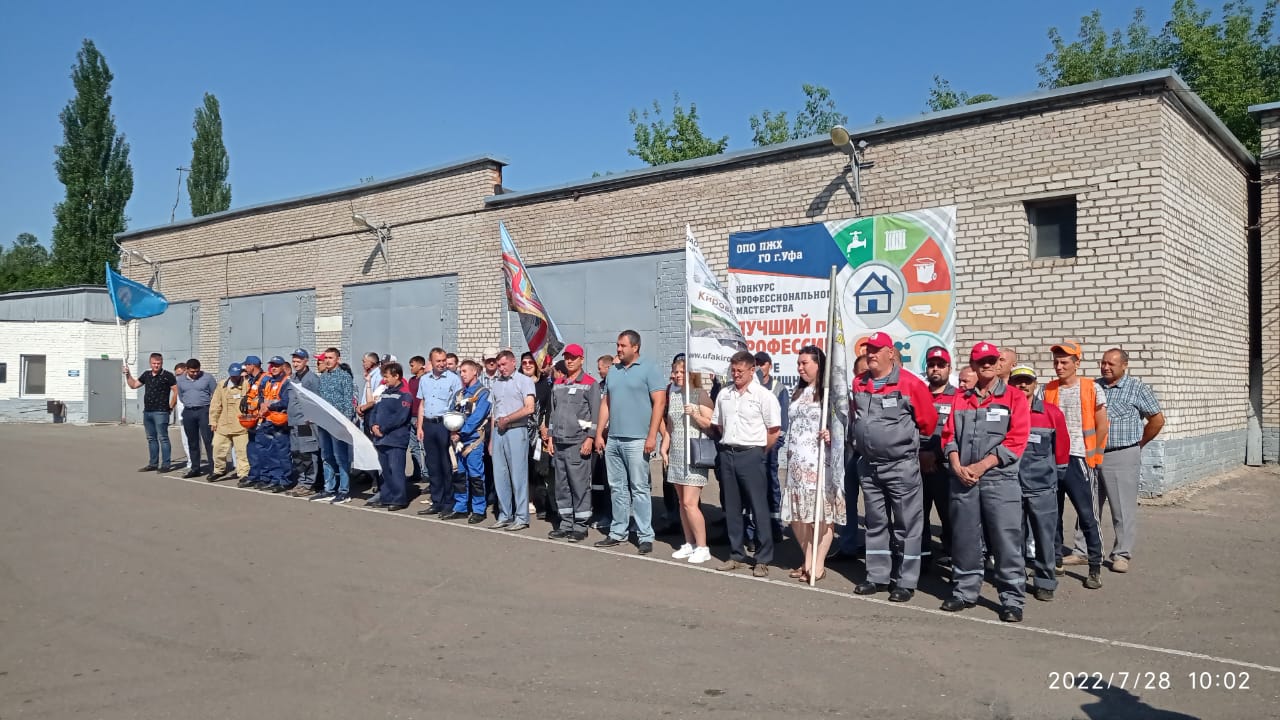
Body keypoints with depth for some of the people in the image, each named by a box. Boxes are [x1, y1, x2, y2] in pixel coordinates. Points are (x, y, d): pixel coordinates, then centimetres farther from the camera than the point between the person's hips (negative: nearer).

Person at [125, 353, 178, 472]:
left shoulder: (168, 376, -6)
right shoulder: (146, 375, 13)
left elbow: (176, 391, -9)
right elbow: (133, 385, 24)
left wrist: (170, 407, -8)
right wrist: (127, 374, 11)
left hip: (160, 412, -7)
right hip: (147, 412, 7)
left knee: (163, 438, -6)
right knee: (151, 439, 12)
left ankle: (165, 465, -4)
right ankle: (153, 464, 19)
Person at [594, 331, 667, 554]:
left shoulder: (648, 369, -4)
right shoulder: (613, 371, 15)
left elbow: (659, 402, -9)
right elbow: (605, 403, 17)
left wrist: (652, 436, -15)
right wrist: (599, 433, 11)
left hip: (636, 440, -6)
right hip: (613, 440, 6)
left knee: (639, 489, -3)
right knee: (617, 488, 12)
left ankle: (645, 536, 3)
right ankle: (617, 532, 20)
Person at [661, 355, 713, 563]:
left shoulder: (701, 394, -6)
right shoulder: (672, 394, 13)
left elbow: (710, 425, -8)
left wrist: (695, 414, -23)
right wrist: (664, 450, 13)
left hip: (694, 455, -6)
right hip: (676, 455, 7)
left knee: (690, 503, -10)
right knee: (682, 503, 9)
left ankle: (702, 547, -1)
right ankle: (689, 544, 18)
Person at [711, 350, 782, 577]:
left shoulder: (764, 396, -6)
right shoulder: (724, 394, 11)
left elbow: (774, 430, -7)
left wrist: (758, 452, -2)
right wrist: (728, 445, 12)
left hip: (751, 454, -6)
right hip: (727, 454, 6)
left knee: (759, 507, -1)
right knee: (731, 508, 11)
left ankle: (763, 559, 5)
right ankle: (736, 555, 22)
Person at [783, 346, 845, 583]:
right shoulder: (797, 392, 18)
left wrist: (832, 434, -28)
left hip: (821, 461, -8)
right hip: (797, 462, 8)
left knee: (822, 512, -3)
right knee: (798, 513, 9)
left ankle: (819, 565, 5)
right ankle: (807, 561, 21)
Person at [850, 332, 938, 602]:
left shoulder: (910, 384, -11)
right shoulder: (858, 384, 6)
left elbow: (928, 421, -3)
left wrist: (905, 440, 8)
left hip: (902, 466, -6)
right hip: (867, 465, 6)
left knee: (907, 526, 2)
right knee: (875, 524, 14)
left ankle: (906, 582, 9)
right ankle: (877, 576, 23)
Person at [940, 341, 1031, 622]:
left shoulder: (1015, 398, 2)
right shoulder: (961, 399, 14)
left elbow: (1016, 440, -6)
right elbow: (949, 435, 10)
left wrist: (981, 466, -12)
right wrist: (957, 466, -7)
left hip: (1000, 480, -3)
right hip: (962, 480, 4)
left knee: (1006, 543, -3)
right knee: (963, 539, 9)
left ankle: (1012, 600, 5)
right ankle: (964, 592, 21)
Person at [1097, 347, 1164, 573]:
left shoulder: (1137, 388, -1)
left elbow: (1157, 419, 2)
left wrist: (1138, 444, 5)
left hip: (1122, 456, -4)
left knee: (1123, 508, -1)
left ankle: (1122, 554, 9)